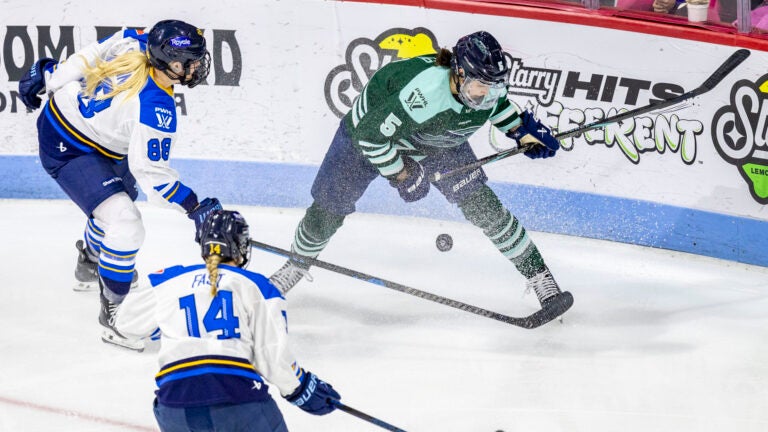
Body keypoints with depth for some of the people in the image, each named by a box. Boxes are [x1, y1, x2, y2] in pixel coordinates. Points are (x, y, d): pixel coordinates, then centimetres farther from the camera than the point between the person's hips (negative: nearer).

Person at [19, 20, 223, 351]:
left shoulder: (134, 41, -17)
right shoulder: (156, 110, -34)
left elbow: (83, 59, -3)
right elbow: (150, 171, -28)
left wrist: (45, 76, 10)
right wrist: (193, 207, -24)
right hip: (68, 152, -10)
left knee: (122, 195, 32)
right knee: (125, 225, -19)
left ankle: (88, 266, 59)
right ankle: (114, 314, -3)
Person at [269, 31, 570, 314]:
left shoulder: (487, 82, -26)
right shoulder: (423, 94, -46)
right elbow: (371, 135, -34)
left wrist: (521, 129, -5)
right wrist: (401, 174, -23)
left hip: (436, 139, 4)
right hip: (368, 128, -4)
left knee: (481, 203, -9)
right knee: (329, 209, 5)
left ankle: (537, 274, 2)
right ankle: (298, 264, 35)